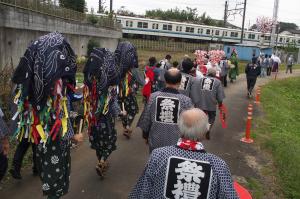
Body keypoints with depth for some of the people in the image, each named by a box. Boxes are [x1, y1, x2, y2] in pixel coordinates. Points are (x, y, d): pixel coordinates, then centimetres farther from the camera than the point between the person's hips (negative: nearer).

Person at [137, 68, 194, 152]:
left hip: (156, 143, 2)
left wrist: (146, 136, 16)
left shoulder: (153, 97, -10)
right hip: (177, 145, -2)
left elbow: (145, 120, -2)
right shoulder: (185, 100, -16)